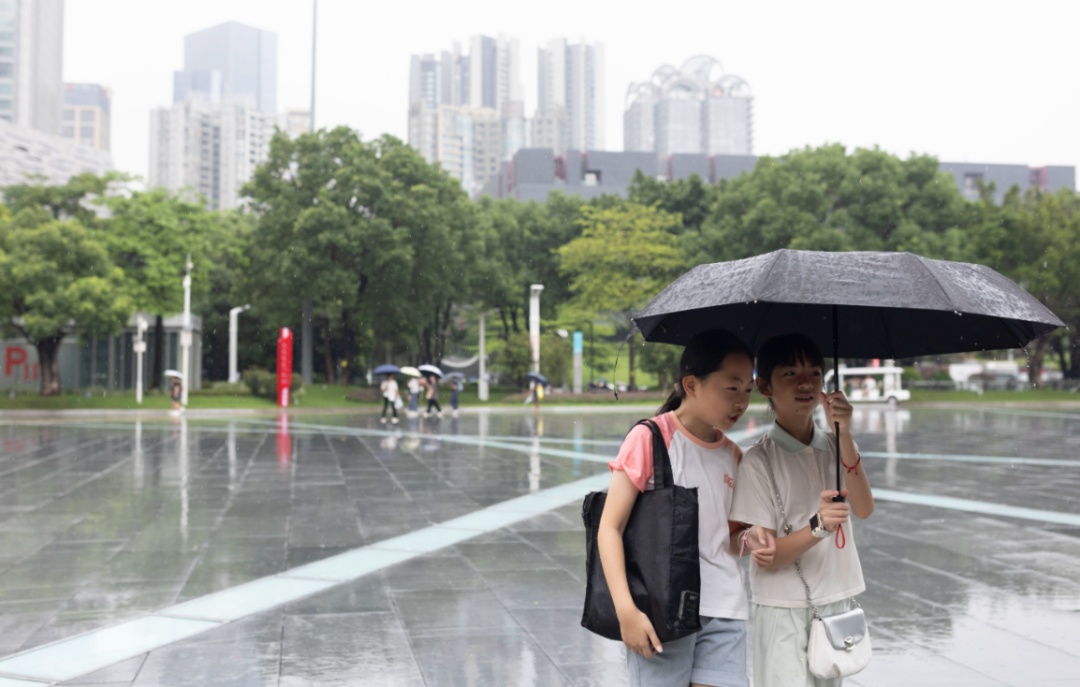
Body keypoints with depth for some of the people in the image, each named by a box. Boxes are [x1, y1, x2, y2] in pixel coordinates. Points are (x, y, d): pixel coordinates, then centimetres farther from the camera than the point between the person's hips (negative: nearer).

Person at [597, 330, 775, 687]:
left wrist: (749, 540, -4)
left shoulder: (731, 455, 10)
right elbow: (609, 528, -10)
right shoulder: (650, 438, -7)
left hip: (724, 614, 5)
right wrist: (626, 611, -20)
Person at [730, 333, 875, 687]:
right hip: (785, 610, -5)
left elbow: (864, 509, -12)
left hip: (837, 602, 5)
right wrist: (818, 527, -30)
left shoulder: (836, 446, 4)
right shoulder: (758, 460, -11)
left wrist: (844, 436, -21)